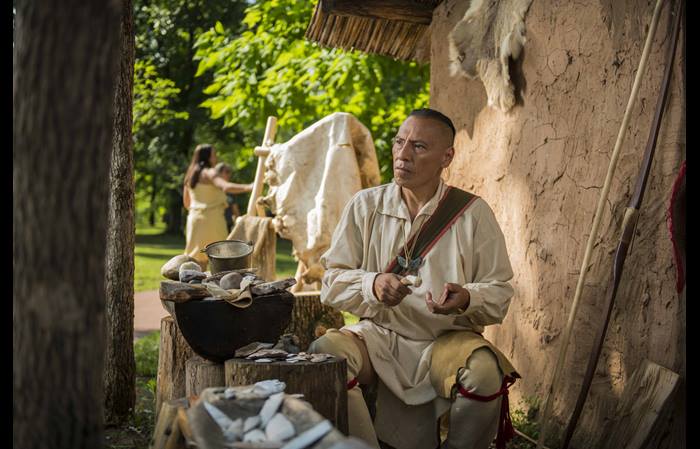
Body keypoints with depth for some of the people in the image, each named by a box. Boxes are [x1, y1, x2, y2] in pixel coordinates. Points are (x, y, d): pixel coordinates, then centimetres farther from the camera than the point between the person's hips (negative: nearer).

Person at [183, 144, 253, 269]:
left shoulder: (190, 175, 15)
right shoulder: (209, 173, -9)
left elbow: (186, 202, 21)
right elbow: (226, 187, -28)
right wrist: (248, 187, -33)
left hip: (194, 217, 7)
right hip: (211, 217, -7)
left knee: (199, 258, 8)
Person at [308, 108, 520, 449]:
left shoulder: (472, 213, 0)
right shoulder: (365, 206, 3)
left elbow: (499, 293, 0)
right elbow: (332, 282, 2)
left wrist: (466, 298, -23)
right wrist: (373, 286, -19)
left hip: (447, 340, -1)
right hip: (379, 334, 1)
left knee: (485, 373, -33)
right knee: (323, 354, -29)